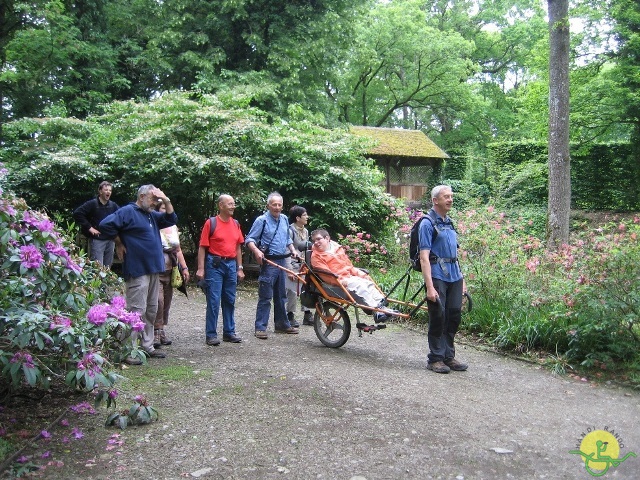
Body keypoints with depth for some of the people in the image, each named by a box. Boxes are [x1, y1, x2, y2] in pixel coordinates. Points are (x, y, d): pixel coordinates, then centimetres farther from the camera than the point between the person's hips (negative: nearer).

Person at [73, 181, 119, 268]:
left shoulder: (113, 205, 10)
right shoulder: (92, 204, -4)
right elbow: (77, 213, -11)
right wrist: (89, 227, -13)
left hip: (110, 240, 5)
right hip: (97, 240, -5)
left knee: (107, 267, 12)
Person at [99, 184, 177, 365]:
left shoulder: (152, 215, 18)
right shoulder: (128, 211, -8)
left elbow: (171, 220, 19)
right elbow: (105, 225, -17)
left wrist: (167, 201, 6)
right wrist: (119, 244, -9)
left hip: (153, 270, 9)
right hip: (137, 271, -9)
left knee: (151, 311, 14)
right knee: (136, 310, -9)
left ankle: (147, 346, 23)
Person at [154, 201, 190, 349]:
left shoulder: (174, 228, 15)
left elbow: (178, 250, 19)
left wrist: (184, 267, 14)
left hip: (170, 271, 6)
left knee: (167, 302, 7)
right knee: (158, 300, -16)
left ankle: (161, 331, 15)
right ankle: (156, 332, -9)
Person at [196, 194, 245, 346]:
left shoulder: (236, 224, 11)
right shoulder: (211, 223, -5)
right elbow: (202, 247, -7)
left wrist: (239, 268, 11)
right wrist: (200, 268, -13)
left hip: (231, 265, 6)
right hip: (215, 265, -5)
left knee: (230, 300, 11)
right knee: (214, 301, -4)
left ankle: (229, 332, 20)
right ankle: (211, 335, 4)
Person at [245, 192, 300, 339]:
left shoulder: (284, 219, 13)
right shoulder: (262, 220, -8)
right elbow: (250, 240, -9)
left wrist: (293, 250, 11)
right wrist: (257, 251, -26)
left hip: (282, 261, 7)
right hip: (269, 262, -7)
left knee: (281, 295, 14)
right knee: (265, 297, -7)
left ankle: (282, 324, 24)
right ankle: (260, 327, -2)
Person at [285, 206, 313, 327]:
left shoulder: (305, 231, 11)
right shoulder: (290, 230, -12)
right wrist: (289, 270, -17)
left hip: (303, 264, 7)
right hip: (293, 264, -7)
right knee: (293, 291, -3)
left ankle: (307, 315, 14)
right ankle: (290, 316, 11)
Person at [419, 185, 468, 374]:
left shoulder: (450, 223, 16)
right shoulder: (428, 224, -8)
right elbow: (424, 257, -14)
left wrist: (462, 279, 18)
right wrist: (430, 287, -20)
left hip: (454, 277, 7)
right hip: (437, 276, -7)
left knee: (454, 315, 9)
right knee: (438, 317, -1)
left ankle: (449, 356, 22)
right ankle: (435, 359, 11)